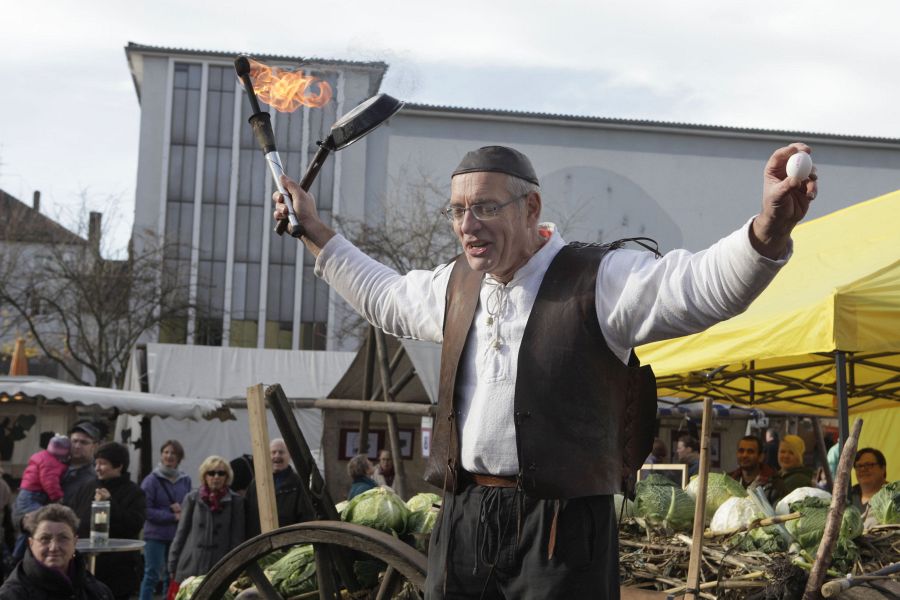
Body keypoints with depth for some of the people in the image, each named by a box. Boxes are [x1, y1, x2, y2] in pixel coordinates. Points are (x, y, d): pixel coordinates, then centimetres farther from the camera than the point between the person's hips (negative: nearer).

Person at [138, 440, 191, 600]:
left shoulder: (185, 480, 6)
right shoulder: (151, 480, -6)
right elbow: (146, 510, -11)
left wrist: (182, 510, -11)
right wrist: (173, 516, -13)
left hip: (178, 535, 4)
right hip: (156, 535, -4)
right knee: (152, 574, -4)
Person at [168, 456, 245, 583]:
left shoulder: (236, 501, 4)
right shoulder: (192, 498, 8)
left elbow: (237, 539, 4)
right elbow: (181, 533, 11)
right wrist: (172, 566, 8)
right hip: (191, 567, 1)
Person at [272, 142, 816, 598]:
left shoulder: (598, 280, -7)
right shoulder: (457, 285, 14)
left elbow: (707, 284, -19)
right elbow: (384, 297, 34)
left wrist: (770, 227, -38)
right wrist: (314, 230, 37)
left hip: (561, 530, -6)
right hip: (463, 521, 6)